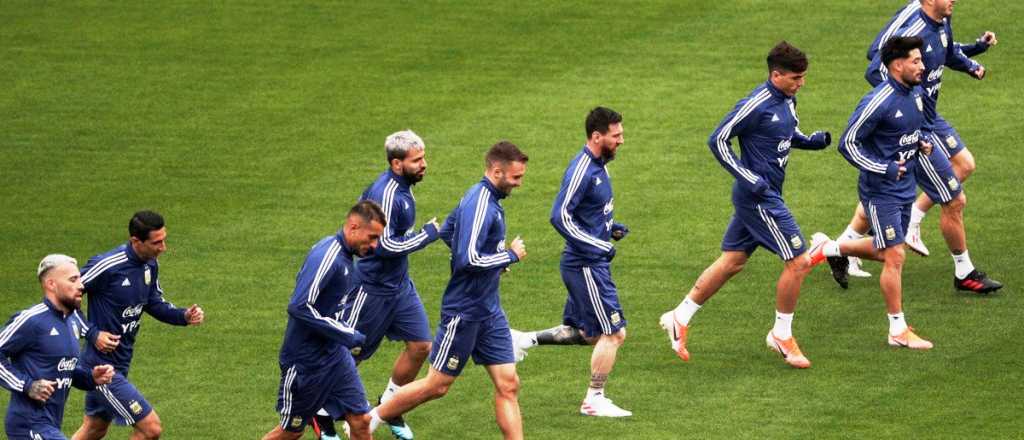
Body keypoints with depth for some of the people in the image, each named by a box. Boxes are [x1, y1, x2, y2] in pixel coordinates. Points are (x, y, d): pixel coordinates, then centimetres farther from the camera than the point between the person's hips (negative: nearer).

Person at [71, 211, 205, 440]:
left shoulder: (150, 264, 1)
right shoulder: (107, 266, -23)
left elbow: (155, 303, 16)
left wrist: (184, 316, -3)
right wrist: (93, 334, -21)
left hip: (120, 364, 9)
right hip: (102, 367, -9)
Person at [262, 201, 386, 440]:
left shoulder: (344, 255, 5)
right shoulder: (325, 257, -24)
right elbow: (299, 307, -30)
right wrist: (347, 335, -26)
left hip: (335, 356, 8)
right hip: (306, 363, -8)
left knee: (359, 421, 3)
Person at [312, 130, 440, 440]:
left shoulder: (401, 188, 5)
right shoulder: (385, 194, -25)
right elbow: (385, 245, -29)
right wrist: (427, 234, -20)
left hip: (399, 284, 9)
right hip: (372, 287, -9)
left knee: (420, 345, 5)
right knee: (350, 353, 3)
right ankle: (322, 415, 20)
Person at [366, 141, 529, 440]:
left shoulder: (484, 198, 8)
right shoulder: (480, 205, -22)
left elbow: (447, 232, 23)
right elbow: (468, 260, -29)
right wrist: (510, 255, -16)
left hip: (490, 311, 9)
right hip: (465, 311, -9)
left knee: (508, 385, 3)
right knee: (438, 385, 3)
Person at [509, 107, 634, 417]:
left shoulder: (598, 166, 11)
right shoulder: (581, 170, -19)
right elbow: (560, 216, -23)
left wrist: (611, 228, 8)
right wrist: (597, 245, -23)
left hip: (592, 263, 10)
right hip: (586, 265, -10)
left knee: (584, 333, 17)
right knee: (613, 333, -5)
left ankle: (524, 341, 20)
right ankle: (595, 400, 5)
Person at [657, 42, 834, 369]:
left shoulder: (787, 100, 7)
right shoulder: (756, 105, -20)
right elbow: (718, 140, -16)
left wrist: (811, 141, 4)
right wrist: (749, 178, -20)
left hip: (767, 195, 9)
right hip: (759, 197, -9)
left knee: (732, 262, 15)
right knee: (799, 262, -6)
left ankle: (680, 319, 23)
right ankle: (782, 335, 8)